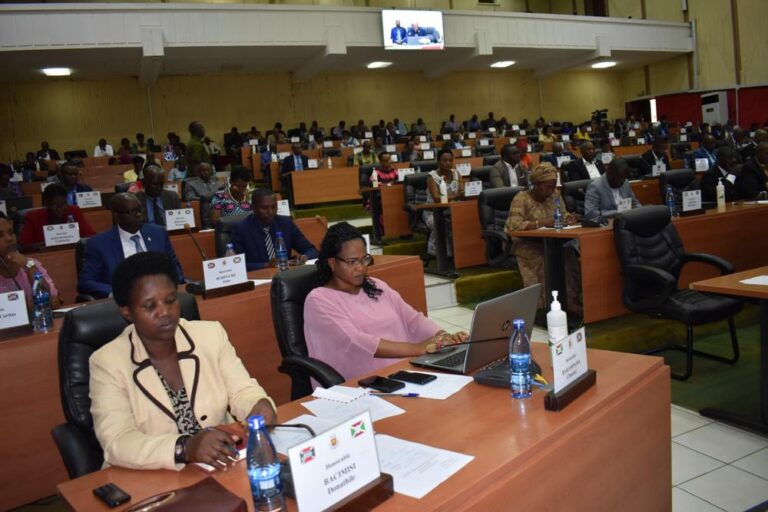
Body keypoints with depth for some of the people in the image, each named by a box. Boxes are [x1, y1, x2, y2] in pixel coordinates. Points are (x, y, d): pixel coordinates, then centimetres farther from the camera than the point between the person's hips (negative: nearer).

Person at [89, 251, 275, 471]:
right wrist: (185, 448, -33)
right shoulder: (106, 362, -9)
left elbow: (242, 392, -2)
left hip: (221, 470, 2)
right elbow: (118, 444, -18)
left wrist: (260, 406, -24)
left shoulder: (211, 334, 1)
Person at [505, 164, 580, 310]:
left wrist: (568, 218, -10)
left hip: (551, 242, 5)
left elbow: (563, 214, 15)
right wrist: (541, 222, -32)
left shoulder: (555, 194, 6)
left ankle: (571, 300, -20)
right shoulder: (521, 199, -13)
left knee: (568, 253, -25)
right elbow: (513, 226, -25)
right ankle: (544, 305, -21)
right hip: (527, 245, -5)